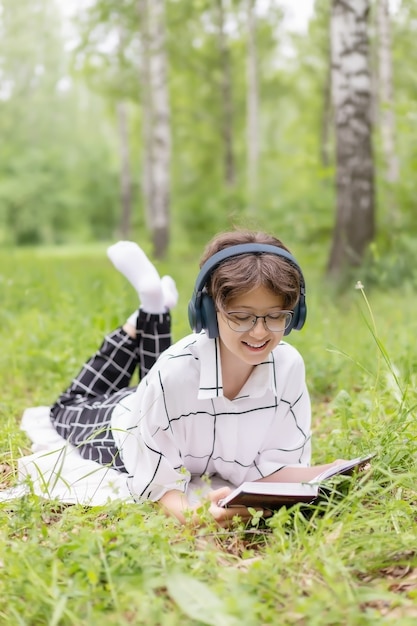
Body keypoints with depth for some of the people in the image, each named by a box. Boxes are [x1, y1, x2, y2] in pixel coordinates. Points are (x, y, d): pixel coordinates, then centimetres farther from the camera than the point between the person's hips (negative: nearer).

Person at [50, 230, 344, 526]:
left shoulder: (289, 365, -35)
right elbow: (158, 481, -38)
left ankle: (158, 309, 33)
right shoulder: (174, 371, -46)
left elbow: (272, 467, -28)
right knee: (71, 407, 31)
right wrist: (192, 513, -60)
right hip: (125, 426, -3)